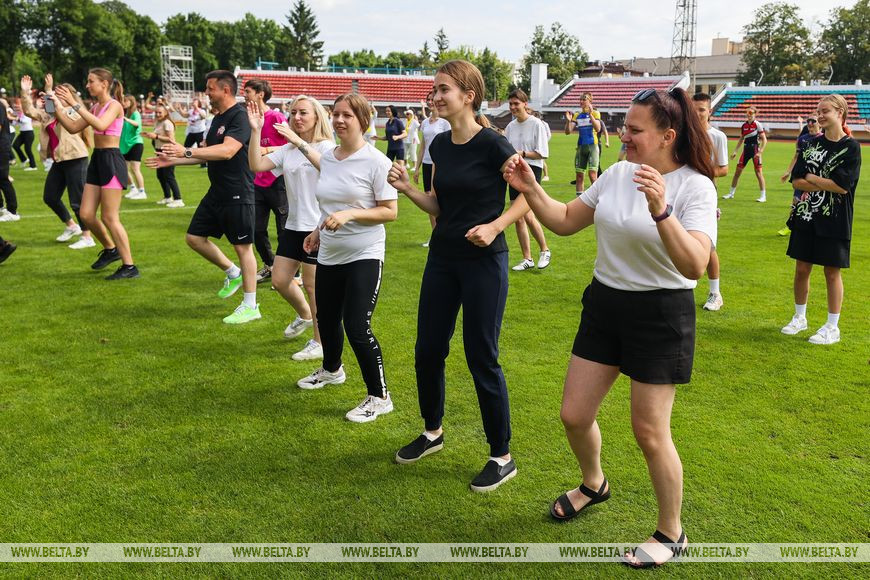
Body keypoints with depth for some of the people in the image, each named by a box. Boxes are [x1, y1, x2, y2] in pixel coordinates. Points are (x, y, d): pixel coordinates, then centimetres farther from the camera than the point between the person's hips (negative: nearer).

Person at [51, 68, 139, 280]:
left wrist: (74, 104, -28)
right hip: (97, 161, 8)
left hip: (111, 161, -8)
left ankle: (129, 266, 1)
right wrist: (57, 107, 4)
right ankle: (110, 249, 29)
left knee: (109, 218, -7)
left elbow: (100, 125, -29)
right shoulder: (96, 107, 14)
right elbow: (73, 128, 14)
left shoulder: (114, 105, -10)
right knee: (86, 215, 8)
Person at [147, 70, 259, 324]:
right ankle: (233, 273, 28)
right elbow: (206, 155, 22)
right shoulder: (218, 118, 15)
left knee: (243, 246, -2)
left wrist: (187, 152, -32)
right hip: (217, 192, 10)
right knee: (195, 237, 11)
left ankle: (250, 306, 7)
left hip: (238, 193, -9)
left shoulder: (240, 116, -15)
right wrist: (171, 160, 17)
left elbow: (227, 150, -29)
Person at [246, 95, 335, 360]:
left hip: (317, 225, -7)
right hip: (293, 225, 7)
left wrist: (301, 143, -41)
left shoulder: (326, 146, -9)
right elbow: (256, 165, -3)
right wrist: (255, 131, -10)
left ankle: (320, 343, 16)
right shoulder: (287, 150, 10)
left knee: (312, 283, 0)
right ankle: (304, 315, 40)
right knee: (279, 280, 10)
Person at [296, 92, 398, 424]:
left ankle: (379, 397, 6)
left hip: (364, 256, -7)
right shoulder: (326, 158, 7)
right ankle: (331, 370, 49)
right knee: (326, 320, 19)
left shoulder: (375, 161, -13)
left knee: (357, 328, -12)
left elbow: (390, 211, -14)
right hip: (329, 254, 7)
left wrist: (349, 214, -24)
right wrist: (319, 231, 11)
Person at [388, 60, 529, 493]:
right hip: (442, 257, 7)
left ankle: (502, 457, 16)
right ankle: (432, 432, 36)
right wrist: (407, 188, -4)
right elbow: (438, 207, 12)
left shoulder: (492, 145, -14)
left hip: (484, 261, -7)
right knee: (427, 351, 12)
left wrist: (495, 226, -22)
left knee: (481, 359, -1)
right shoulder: (440, 146, 7)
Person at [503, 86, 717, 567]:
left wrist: (661, 212, -41)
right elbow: (564, 222, 8)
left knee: (649, 431, 1)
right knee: (574, 415, 9)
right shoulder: (617, 173, 1)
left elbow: (694, 266, -28)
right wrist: (532, 191, -6)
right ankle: (593, 484, 42)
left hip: (661, 315, -5)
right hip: (604, 304, 6)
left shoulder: (695, 186, -15)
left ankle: (671, 533, 26)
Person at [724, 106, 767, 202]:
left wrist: (760, 152, -19)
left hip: (755, 149, -5)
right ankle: (731, 193, 16)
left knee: (758, 172, -6)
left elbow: (764, 140, -10)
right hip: (746, 149, 6)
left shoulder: (758, 125, -8)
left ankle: (763, 195, 2)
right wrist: (735, 151, 13)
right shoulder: (744, 125, 8)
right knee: (737, 171, 6)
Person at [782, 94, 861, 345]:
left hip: (834, 221, -4)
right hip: (805, 216, 4)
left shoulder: (851, 146, -7)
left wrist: (811, 178, -7)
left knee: (832, 272, 4)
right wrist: (826, 184, -12)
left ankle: (832, 327, 15)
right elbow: (796, 181, 0)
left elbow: (843, 186, -16)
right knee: (801, 269, 9)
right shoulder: (812, 143, 6)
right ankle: (799, 318, 26)